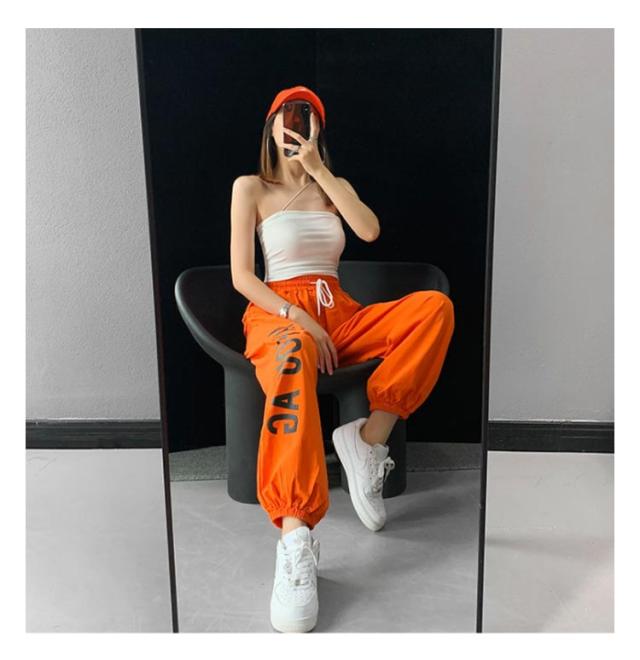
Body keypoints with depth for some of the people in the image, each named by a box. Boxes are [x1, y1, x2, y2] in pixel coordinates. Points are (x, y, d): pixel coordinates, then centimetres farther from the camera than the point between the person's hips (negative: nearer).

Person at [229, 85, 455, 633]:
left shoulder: (336, 185, 21)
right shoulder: (251, 187, 9)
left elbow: (370, 231, -1)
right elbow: (242, 276, -2)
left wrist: (318, 169, -3)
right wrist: (299, 318, -18)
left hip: (338, 313, 5)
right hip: (277, 311, -4)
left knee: (436, 306, -22)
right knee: (294, 354, -43)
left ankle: (369, 439, -28)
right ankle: (295, 536, -53)